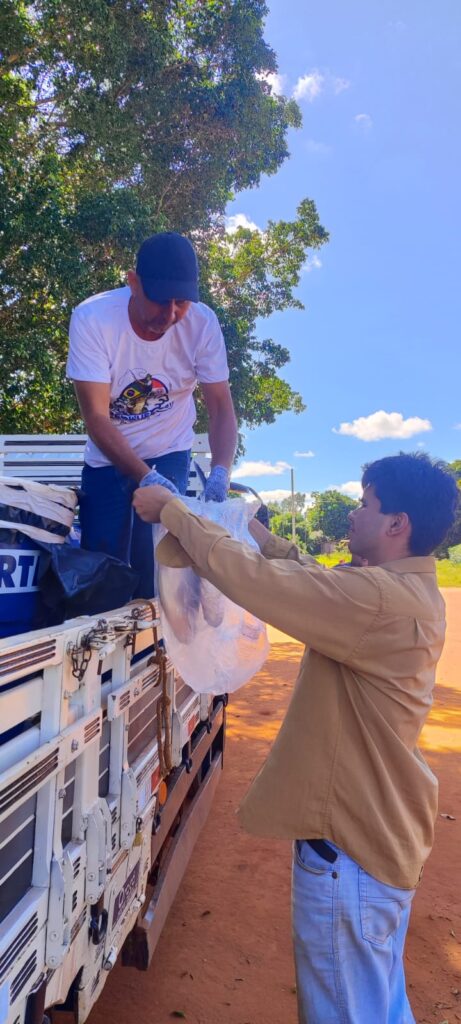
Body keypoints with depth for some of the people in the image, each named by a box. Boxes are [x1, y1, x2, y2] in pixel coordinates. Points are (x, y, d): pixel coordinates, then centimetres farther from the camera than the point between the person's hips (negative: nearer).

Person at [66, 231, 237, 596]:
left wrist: (220, 472, -33)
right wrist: (146, 477, -37)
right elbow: (96, 417, -25)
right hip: (107, 459, 0)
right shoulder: (92, 318, -23)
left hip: (169, 456, 0)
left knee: (157, 569, -8)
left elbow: (222, 409, -15)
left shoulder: (203, 323, -19)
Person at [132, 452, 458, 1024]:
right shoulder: (407, 592, 3)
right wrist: (252, 527, 12)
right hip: (382, 833, 9)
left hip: (350, 846, -9)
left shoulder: (379, 597, -28)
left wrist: (171, 509, -17)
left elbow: (250, 578, -30)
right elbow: (312, 580, 14)